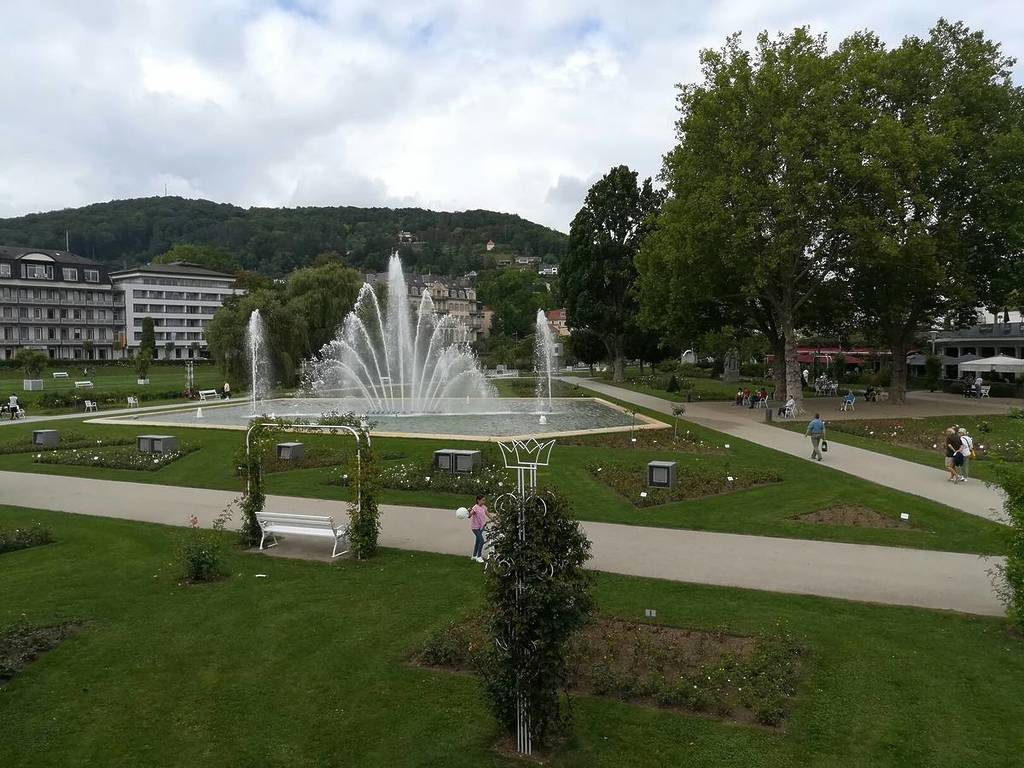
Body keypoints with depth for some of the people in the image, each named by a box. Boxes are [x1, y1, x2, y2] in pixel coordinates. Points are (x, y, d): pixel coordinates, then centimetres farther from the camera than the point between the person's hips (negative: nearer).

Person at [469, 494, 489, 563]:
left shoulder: (483, 507, 3)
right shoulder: (475, 508, -20)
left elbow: (487, 515, 15)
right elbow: (469, 516, -28)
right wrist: (469, 512, -49)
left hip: (481, 526, 8)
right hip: (475, 527, -8)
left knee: (478, 541, 18)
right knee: (481, 541, -12)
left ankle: (474, 555, 33)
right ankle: (479, 557, 1)